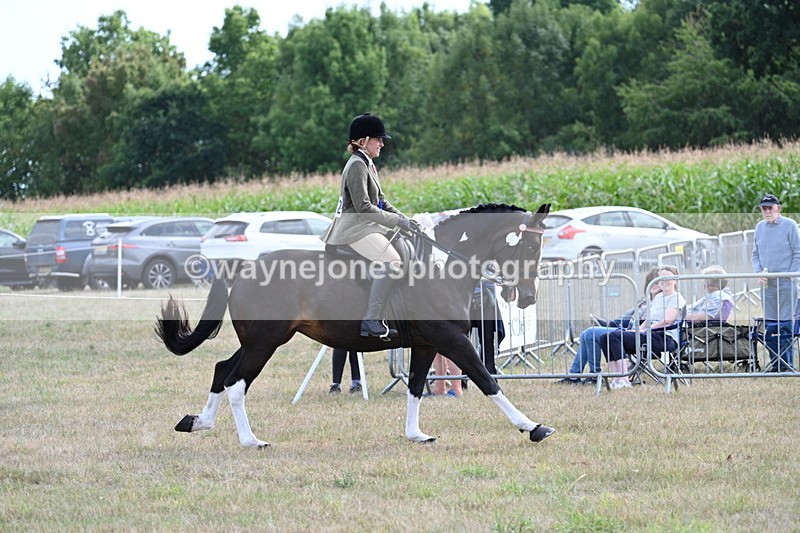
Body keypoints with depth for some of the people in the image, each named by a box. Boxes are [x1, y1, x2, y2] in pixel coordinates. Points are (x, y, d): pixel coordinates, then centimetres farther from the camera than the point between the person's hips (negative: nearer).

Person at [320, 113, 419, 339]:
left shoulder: (367, 165, 17)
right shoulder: (357, 165, -15)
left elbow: (380, 201, 22)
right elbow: (363, 207, -22)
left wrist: (404, 219, 8)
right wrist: (397, 221, -19)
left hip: (365, 226, 11)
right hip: (354, 229, -11)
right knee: (391, 261, -26)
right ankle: (371, 320, -30)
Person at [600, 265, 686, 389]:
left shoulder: (677, 298, -1)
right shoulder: (658, 297, 26)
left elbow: (668, 320, -15)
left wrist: (644, 330, -15)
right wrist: (637, 329, 2)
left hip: (665, 338, -9)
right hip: (650, 334, 9)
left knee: (614, 336, -24)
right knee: (605, 338, -9)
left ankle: (624, 379, -28)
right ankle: (616, 378, -19)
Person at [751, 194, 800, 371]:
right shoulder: (760, 227, 12)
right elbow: (755, 254, 18)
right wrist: (758, 272, 1)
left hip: (786, 283, -5)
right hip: (767, 284, 5)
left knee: (785, 325, -7)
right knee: (769, 326, 6)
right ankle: (775, 362, 13)